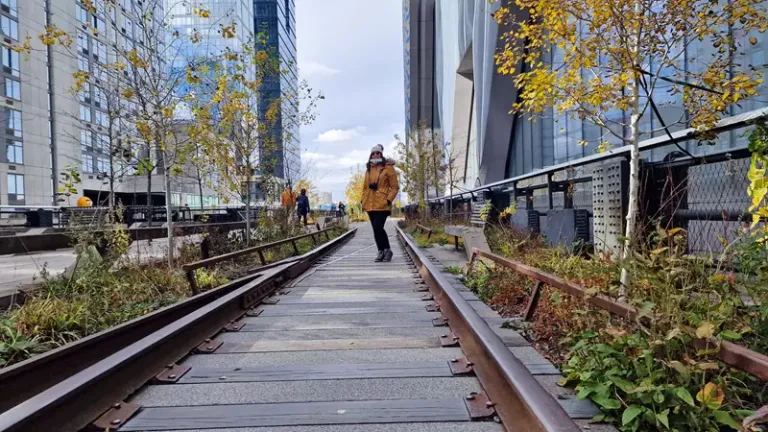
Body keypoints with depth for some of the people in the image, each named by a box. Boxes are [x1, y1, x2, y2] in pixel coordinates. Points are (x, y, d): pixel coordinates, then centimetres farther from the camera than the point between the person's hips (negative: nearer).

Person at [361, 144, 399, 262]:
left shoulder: (388, 167, -1)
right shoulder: (368, 169, 15)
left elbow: (395, 187, -2)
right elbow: (365, 187, 21)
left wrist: (388, 200, -12)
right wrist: (363, 201, 12)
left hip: (382, 204, -6)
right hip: (370, 204, 6)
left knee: (378, 228, -15)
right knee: (376, 229, 9)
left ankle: (387, 250, 3)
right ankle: (381, 251, 20)